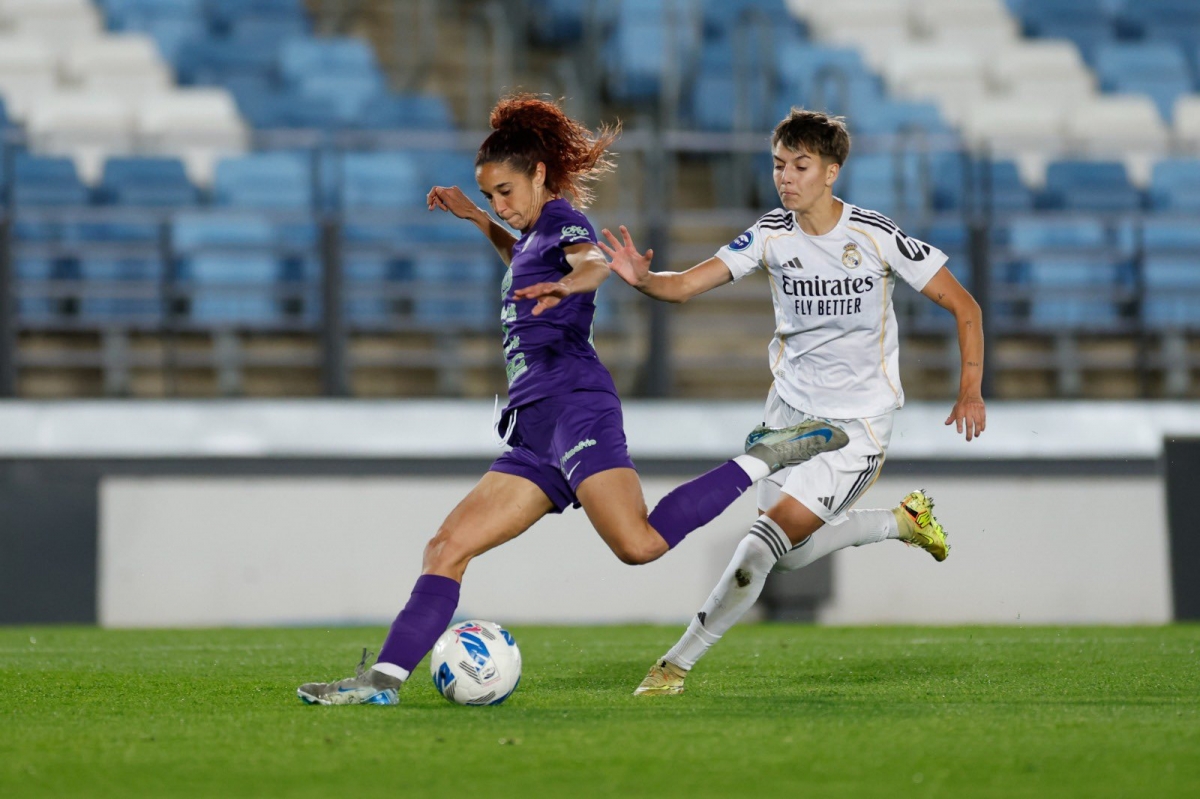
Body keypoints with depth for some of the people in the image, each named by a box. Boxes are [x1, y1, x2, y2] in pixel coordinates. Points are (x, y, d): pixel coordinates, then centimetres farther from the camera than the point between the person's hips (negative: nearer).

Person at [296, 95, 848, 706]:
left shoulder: (561, 219, 2)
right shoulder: (535, 235, 28)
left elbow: (594, 262, -23)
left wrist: (566, 284, -46)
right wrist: (475, 220, 44)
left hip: (572, 401, -10)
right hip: (534, 431, 10)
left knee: (639, 544, -28)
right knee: (447, 548, 2)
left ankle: (763, 459, -13)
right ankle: (385, 679, -2)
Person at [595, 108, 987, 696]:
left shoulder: (877, 237, -16)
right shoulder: (772, 235, -7)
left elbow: (963, 307, -8)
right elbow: (687, 284, -15)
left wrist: (970, 391, -14)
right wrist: (641, 279, -37)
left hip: (855, 425, -5)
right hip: (789, 408, 5)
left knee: (769, 537, -16)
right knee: (792, 553, 13)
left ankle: (679, 662, -9)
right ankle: (902, 521, 36)